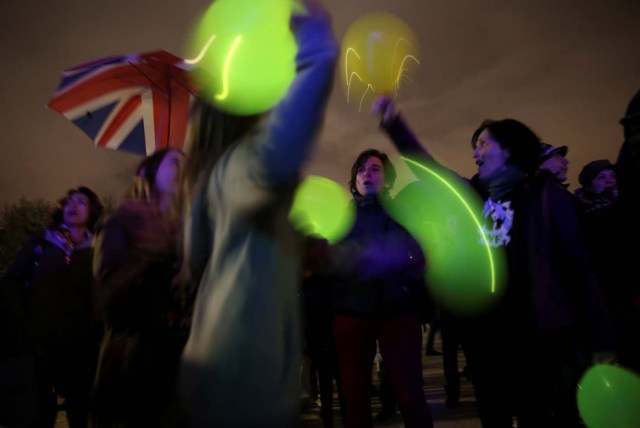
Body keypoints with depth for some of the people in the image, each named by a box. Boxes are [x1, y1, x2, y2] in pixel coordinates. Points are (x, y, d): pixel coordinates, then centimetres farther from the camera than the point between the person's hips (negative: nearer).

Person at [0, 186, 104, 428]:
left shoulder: (97, 253, 5)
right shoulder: (39, 244, 8)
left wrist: (95, 326, -10)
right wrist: (20, 319, -5)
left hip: (80, 346, 0)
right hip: (39, 342, 0)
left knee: (79, 408, 8)